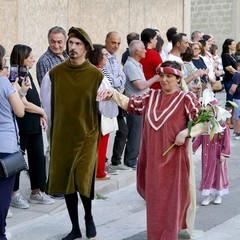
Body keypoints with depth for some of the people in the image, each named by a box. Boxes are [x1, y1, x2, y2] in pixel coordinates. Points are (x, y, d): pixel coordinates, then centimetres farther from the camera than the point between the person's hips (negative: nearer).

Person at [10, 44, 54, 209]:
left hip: (34, 125, 8)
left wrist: (41, 117, 2)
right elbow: (24, 104, -19)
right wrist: (42, 112, -4)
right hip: (21, 126, -8)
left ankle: (37, 192, 22)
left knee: (38, 157, 11)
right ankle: (14, 194, 15)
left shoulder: (28, 75, 11)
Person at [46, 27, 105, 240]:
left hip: (87, 135, -3)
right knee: (66, 181, 7)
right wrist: (51, 136, 9)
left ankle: (89, 216, 19)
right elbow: (49, 104, 8)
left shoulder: (96, 75, -5)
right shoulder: (55, 73, 2)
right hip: (62, 135, 3)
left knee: (83, 179, -12)